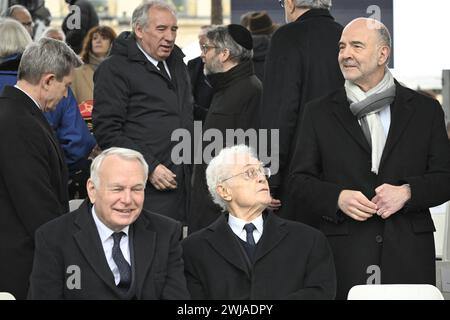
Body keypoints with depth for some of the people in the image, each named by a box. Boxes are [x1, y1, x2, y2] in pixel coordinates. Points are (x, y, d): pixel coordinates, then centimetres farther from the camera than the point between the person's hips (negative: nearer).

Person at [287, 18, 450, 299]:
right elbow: (300, 184, 8)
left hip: (410, 254, 0)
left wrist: (408, 192, -11)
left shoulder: (425, 110, 10)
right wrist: (337, 198, -11)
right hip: (345, 252, 0)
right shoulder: (319, 113, 11)